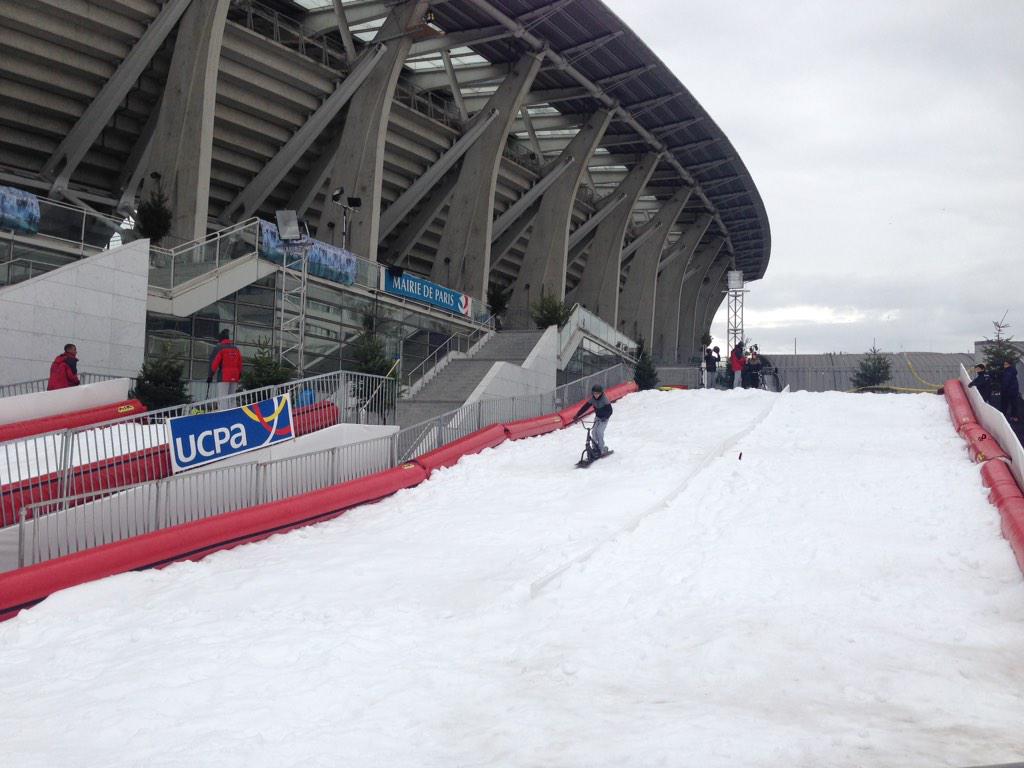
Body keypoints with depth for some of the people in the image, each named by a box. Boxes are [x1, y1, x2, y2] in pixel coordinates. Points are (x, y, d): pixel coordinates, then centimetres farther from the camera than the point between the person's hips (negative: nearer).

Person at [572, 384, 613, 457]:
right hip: (598, 416, 5)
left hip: (604, 417, -5)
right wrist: (577, 416, -15)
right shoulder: (592, 399, -11)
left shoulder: (604, 399, -26)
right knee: (594, 431, -5)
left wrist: (605, 417, -46)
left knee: (599, 431, -18)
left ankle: (602, 449, -7)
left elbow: (609, 410, -30)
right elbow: (585, 407, -9)